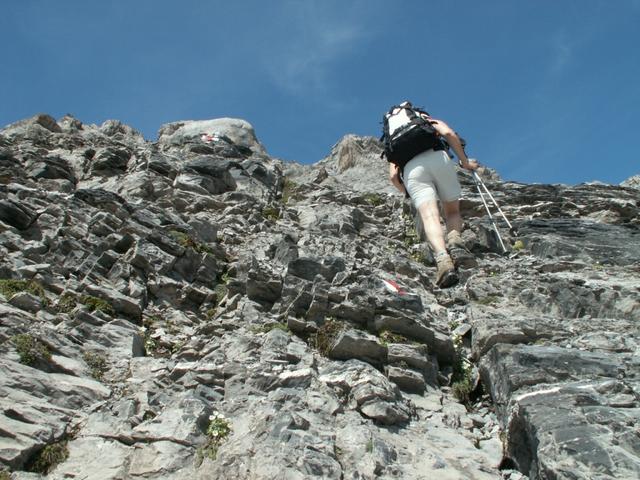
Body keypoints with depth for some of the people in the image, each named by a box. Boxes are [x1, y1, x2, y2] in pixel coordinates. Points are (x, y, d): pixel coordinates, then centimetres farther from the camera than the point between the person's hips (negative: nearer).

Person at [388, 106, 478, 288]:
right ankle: (454, 238, -19)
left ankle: (442, 258, -43)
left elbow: (393, 176, 20)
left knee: (429, 216, -14)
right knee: (452, 211, 15)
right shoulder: (431, 121, 33)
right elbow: (449, 133, 9)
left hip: (411, 168, 1)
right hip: (437, 158, -1)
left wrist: (408, 193, 35)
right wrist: (465, 161, 18)